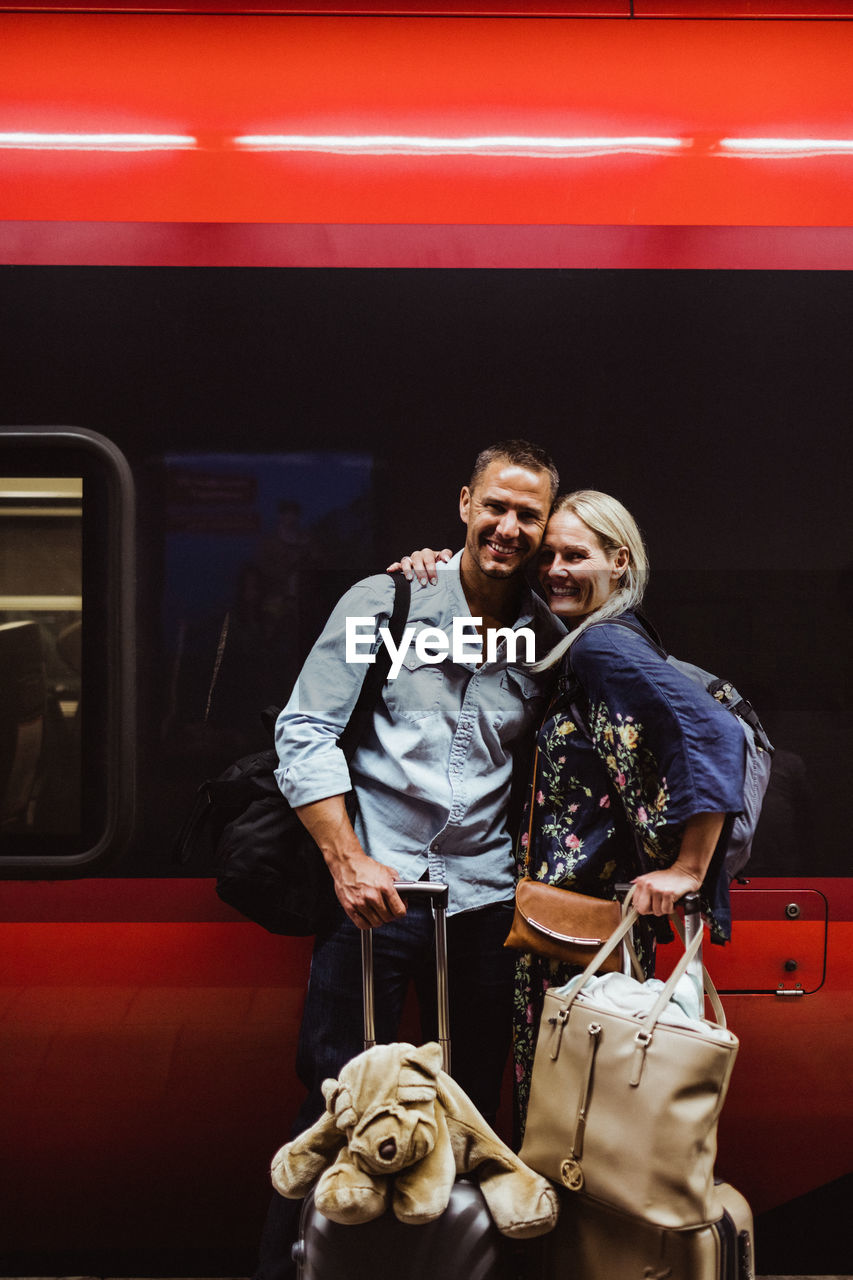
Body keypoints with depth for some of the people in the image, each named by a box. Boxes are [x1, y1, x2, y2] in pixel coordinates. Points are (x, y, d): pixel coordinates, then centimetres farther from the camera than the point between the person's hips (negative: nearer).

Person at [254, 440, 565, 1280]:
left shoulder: (548, 638, 8)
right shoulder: (384, 602, -1)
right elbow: (305, 731, -4)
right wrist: (348, 862, -13)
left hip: (484, 898, 3)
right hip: (375, 889, -3)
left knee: (471, 1108, 13)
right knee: (336, 1098, 1)